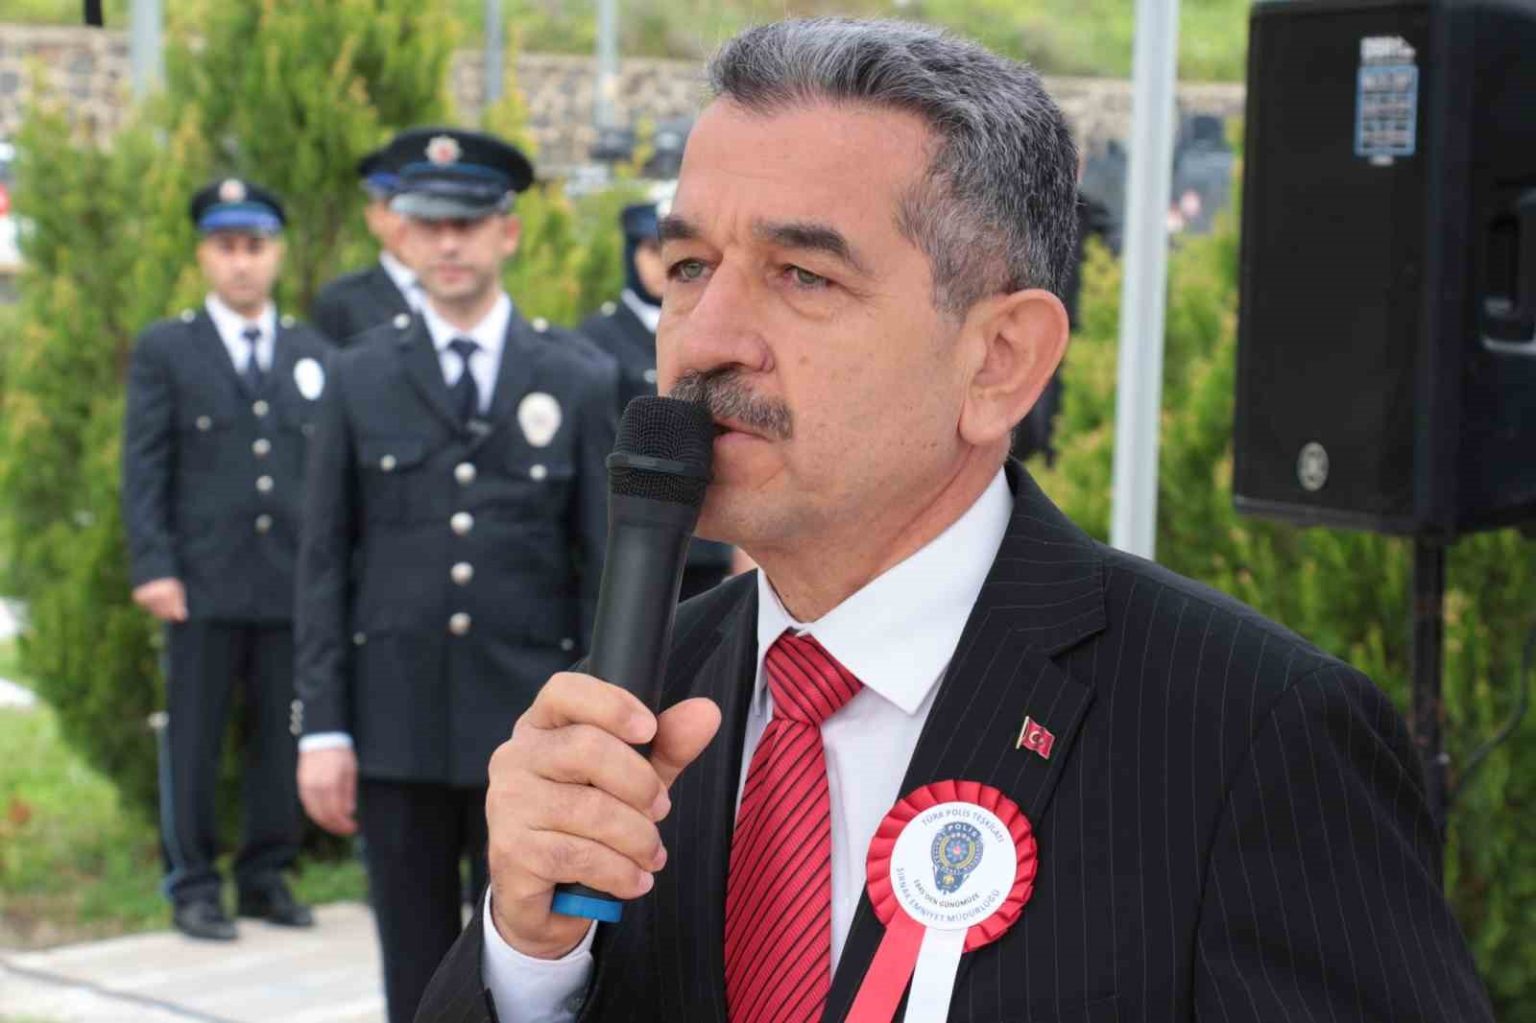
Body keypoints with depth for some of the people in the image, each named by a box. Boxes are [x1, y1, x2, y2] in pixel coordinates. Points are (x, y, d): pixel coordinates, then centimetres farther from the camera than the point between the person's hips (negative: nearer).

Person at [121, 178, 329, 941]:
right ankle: (192, 886, 10)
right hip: (203, 585, -3)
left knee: (283, 735, 6)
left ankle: (267, 877, 17)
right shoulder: (165, 350, 4)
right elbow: (143, 470, -1)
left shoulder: (313, 354, 13)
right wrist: (152, 568, -10)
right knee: (193, 739, 1)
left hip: (295, 584, 3)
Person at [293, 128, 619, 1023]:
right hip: (396, 724, 1)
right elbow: (325, 562, 4)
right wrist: (323, 726, -3)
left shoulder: (581, 380, 3)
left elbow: (605, 566, 2)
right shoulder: (361, 377, 5)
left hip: (527, 726, -1)